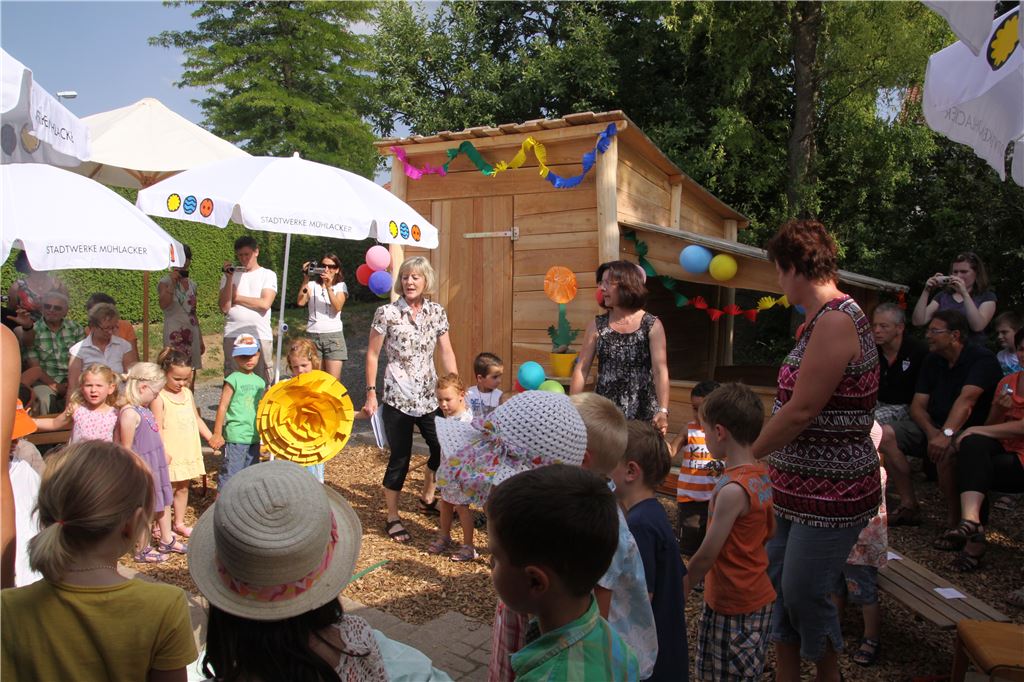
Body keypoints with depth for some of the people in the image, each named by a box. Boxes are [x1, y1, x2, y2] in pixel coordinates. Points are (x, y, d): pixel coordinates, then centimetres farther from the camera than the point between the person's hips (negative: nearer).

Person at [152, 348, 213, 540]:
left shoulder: (188, 393, 8)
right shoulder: (159, 397, -13)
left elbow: (197, 419, 16)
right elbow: (158, 428, -17)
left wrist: (211, 438, 12)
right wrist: (162, 451, -22)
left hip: (189, 451, 6)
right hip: (170, 454, -6)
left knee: (183, 488, 15)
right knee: (168, 489, 2)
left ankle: (179, 522, 28)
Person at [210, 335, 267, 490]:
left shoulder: (260, 381, 10)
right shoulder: (233, 379, -9)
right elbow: (222, 407, -9)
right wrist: (217, 434, -9)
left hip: (254, 437, 6)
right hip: (235, 436, -6)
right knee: (232, 472, -4)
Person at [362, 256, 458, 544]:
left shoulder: (437, 312, 2)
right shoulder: (386, 313, -9)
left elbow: (447, 353, 6)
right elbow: (372, 354, -4)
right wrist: (371, 393, -7)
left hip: (430, 397, 5)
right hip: (397, 399, -5)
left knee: (443, 448, 14)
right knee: (400, 458, 2)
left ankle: (427, 498, 40)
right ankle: (392, 518, 20)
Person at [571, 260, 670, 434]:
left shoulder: (652, 326, -5)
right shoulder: (597, 325, 3)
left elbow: (660, 370, -13)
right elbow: (581, 369, 1)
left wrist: (663, 411, -23)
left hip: (643, 411, -2)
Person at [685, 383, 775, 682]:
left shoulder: (732, 489, -27)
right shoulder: (763, 475, 0)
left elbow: (706, 556, -21)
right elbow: (770, 532, 12)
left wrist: (681, 588, -6)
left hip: (735, 607, -8)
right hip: (759, 595, 8)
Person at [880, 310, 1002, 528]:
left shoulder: (982, 359, -13)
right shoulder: (932, 360, 8)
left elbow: (966, 399, -30)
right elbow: (917, 406, 2)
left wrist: (946, 434, -44)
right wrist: (931, 432, -19)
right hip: (932, 426, 7)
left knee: (946, 450, -39)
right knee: (885, 435, -15)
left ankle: (954, 519, -19)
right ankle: (909, 506, -11)